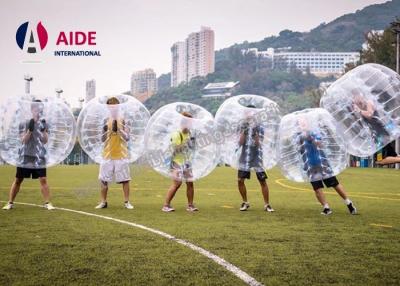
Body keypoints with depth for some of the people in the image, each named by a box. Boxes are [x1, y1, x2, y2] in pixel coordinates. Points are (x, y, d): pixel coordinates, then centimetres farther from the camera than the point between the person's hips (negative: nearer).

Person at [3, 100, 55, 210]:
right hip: (25, 157, -1)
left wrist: (43, 129, -22)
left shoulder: (44, 123, 3)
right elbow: (23, 141, -9)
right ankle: (10, 203, 16)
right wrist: (30, 129, -22)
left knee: (43, 180, -5)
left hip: (39, 157, 1)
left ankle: (47, 203, 3)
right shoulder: (24, 123, -2)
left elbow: (45, 141, -7)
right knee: (18, 180, 6)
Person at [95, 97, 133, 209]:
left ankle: (126, 202, 8)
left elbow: (127, 138, -9)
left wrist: (118, 129, -21)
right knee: (103, 180, 3)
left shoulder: (123, 121, -1)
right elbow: (103, 139, 6)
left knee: (125, 180, -1)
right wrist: (106, 131, -12)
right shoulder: (106, 121, 7)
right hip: (107, 156, 3)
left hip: (121, 155, -2)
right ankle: (103, 202, 13)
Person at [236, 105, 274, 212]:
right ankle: (245, 202, 17)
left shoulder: (259, 127, -4)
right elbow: (240, 143, -3)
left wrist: (255, 133, -25)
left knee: (263, 181, -5)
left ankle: (267, 204, 5)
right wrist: (244, 131, -15)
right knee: (240, 180, 0)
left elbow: (258, 144, -12)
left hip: (256, 157, -3)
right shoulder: (243, 126, 4)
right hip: (244, 157, 3)